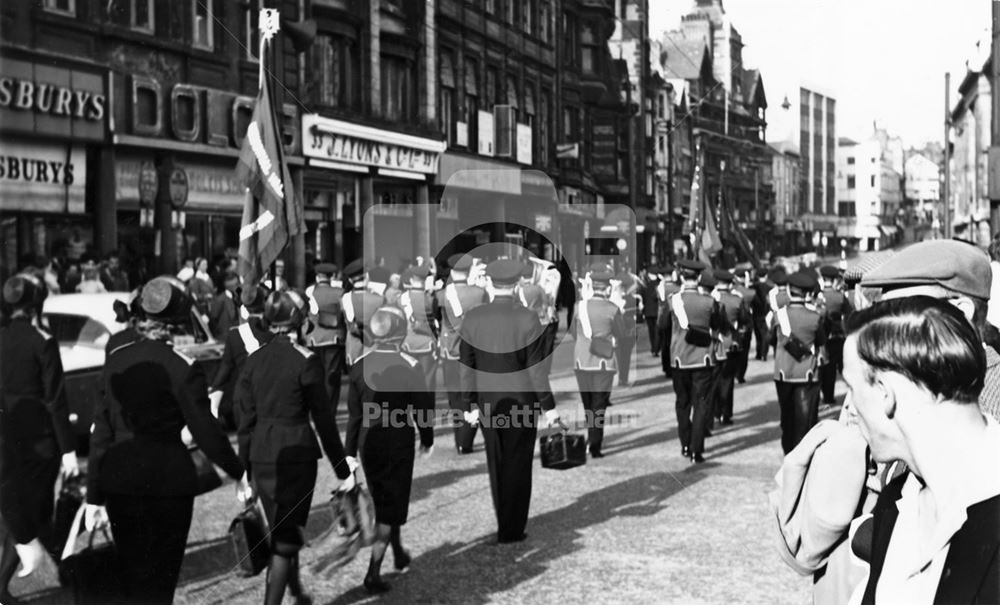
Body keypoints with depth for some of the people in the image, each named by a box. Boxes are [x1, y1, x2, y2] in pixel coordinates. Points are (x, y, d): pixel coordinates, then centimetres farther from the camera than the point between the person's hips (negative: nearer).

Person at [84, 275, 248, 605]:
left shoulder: (115, 359, 3)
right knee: (159, 578, 8)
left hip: (119, 480, 5)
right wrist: (238, 472, 6)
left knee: (131, 576, 18)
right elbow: (205, 432, -9)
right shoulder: (183, 368, -12)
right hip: (168, 479, -4)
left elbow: (100, 432, 5)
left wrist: (94, 495, 11)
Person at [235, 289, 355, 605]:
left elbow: (246, 420, 5)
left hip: (261, 456, 6)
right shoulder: (305, 361, -11)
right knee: (286, 536, 2)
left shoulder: (254, 360, 3)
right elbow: (324, 420, -9)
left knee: (281, 530, 22)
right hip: (296, 453, -6)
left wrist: (245, 472, 11)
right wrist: (342, 469, -1)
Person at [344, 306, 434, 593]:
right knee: (391, 507, 6)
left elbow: (354, 412, -2)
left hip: (369, 444, 4)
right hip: (399, 444, -4)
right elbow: (423, 408, -9)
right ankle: (374, 571, 0)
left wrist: (349, 451, 6)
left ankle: (399, 554, 41)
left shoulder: (360, 365, -6)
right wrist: (427, 440, 8)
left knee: (383, 502, 22)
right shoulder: (410, 367, -16)